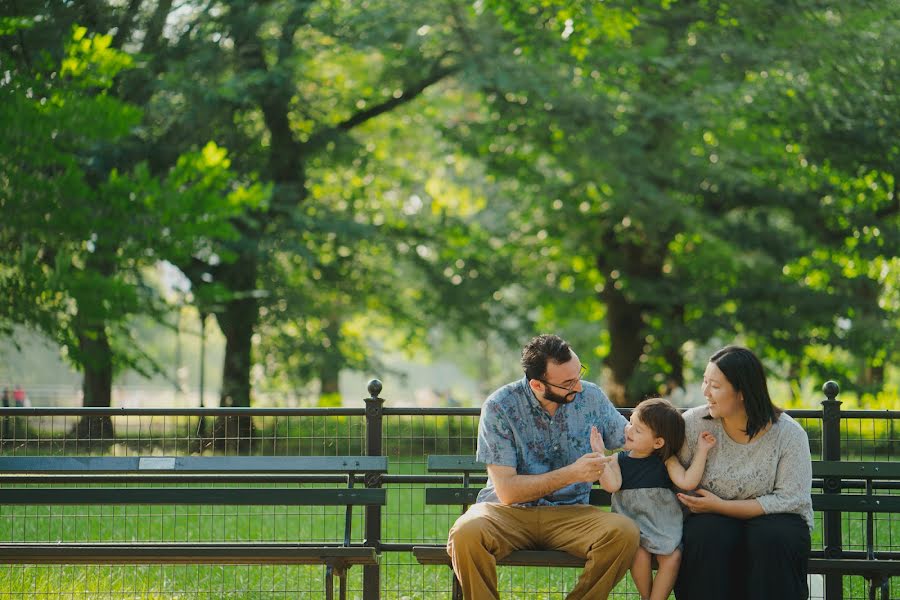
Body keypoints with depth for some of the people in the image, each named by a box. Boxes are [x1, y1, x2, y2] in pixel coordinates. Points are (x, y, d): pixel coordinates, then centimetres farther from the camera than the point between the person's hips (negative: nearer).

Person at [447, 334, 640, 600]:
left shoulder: (591, 398, 0)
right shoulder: (499, 407, -10)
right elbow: (507, 491, -14)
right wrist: (571, 474, -19)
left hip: (569, 514, 3)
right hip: (509, 511, -3)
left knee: (624, 532, -28)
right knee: (466, 533, -36)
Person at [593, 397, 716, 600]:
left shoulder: (666, 461, 4)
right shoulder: (618, 459, 4)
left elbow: (687, 482, -11)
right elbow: (612, 485, -14)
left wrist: (702, 451, -13)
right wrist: (600, 454, -19)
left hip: (663, 524, 1)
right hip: (631, 522, -1)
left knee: (673, 557, -25)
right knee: (639, 553, -28)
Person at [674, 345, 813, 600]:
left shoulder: (789, 434, -10)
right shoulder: (693, 423, -5)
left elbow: (790, 500, -14)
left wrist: (721, 506, -16)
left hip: (773, 520, -1)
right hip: (713, 520, 1)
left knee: (771, 537, -34)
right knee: (708, 534, -33)